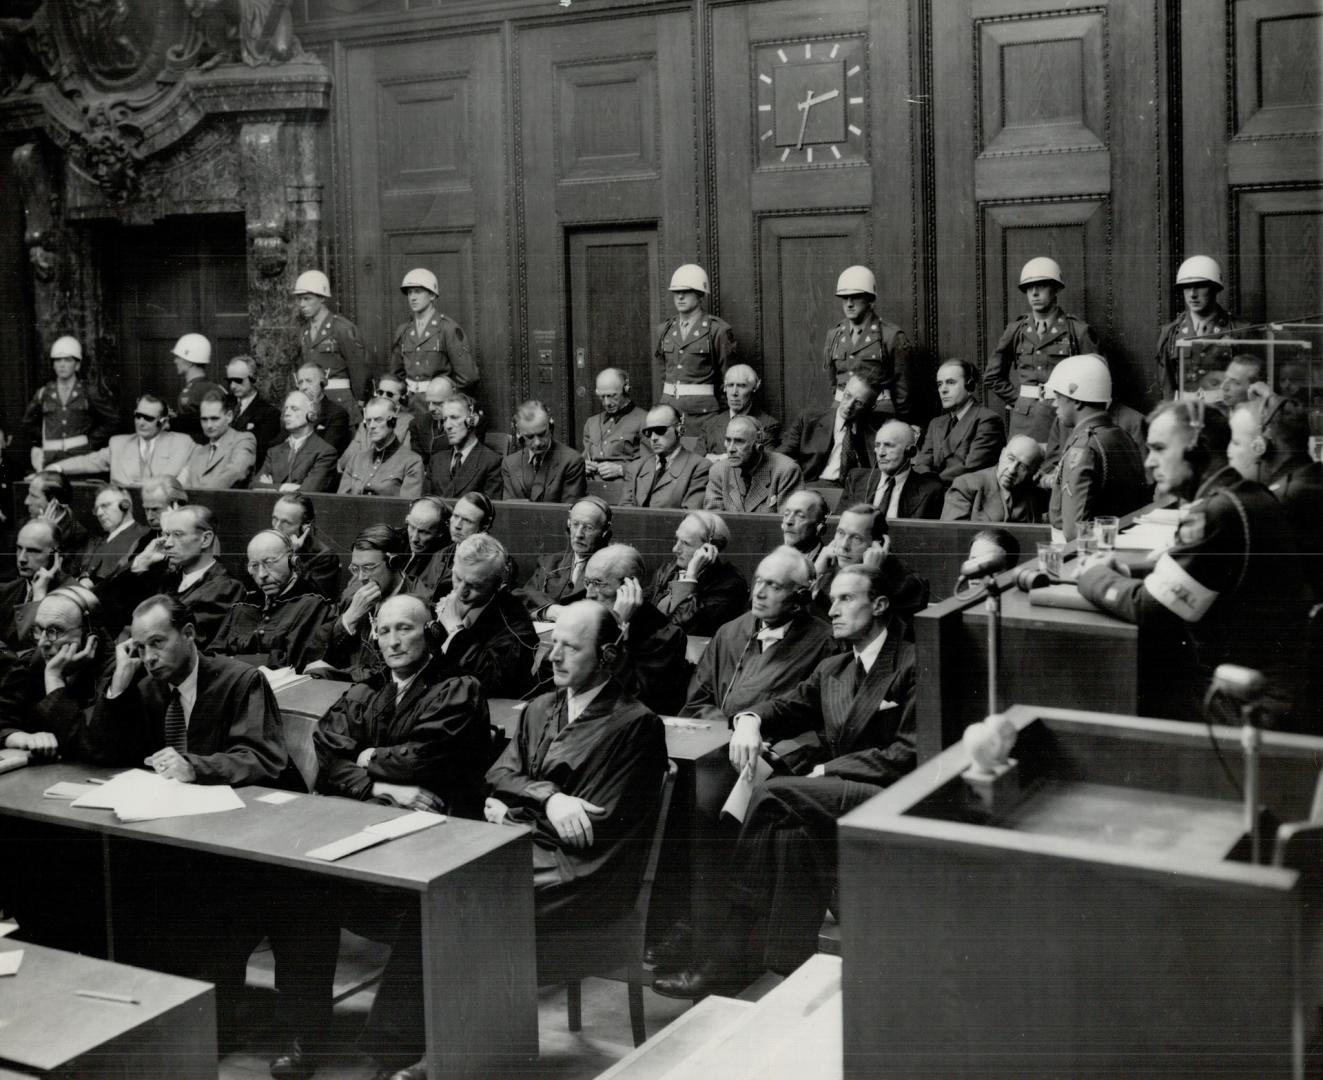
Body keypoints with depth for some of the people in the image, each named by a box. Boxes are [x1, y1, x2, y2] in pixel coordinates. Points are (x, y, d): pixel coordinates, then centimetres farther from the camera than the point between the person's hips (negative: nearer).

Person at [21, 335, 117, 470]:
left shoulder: (90, 392, 5)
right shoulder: (43, 394, 12)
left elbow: (112, 419, 9)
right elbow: (28, 424, 27)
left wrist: (92, 442, 5)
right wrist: (39, 443, 18)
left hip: (81, 455, -2)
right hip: (51, 459, 2)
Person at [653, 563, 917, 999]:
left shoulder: (913, 665, -4)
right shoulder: (832, 669, 22)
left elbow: (909, 754, -12)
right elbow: (786, 707, 19)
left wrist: (829, 771, -14)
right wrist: (750, 719, -5)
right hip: (836, 798, 6)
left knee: (774, 795, -27)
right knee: (793, 830, -29)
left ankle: (729, 954, -22)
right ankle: (791, 962, -25)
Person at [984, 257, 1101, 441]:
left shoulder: (1078, 330, 1)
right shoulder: (1016, 330, 9)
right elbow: (992, 376, 16)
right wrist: (1017, 399, 9)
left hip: (1063, 418, -2)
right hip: (1023, 421, 2)